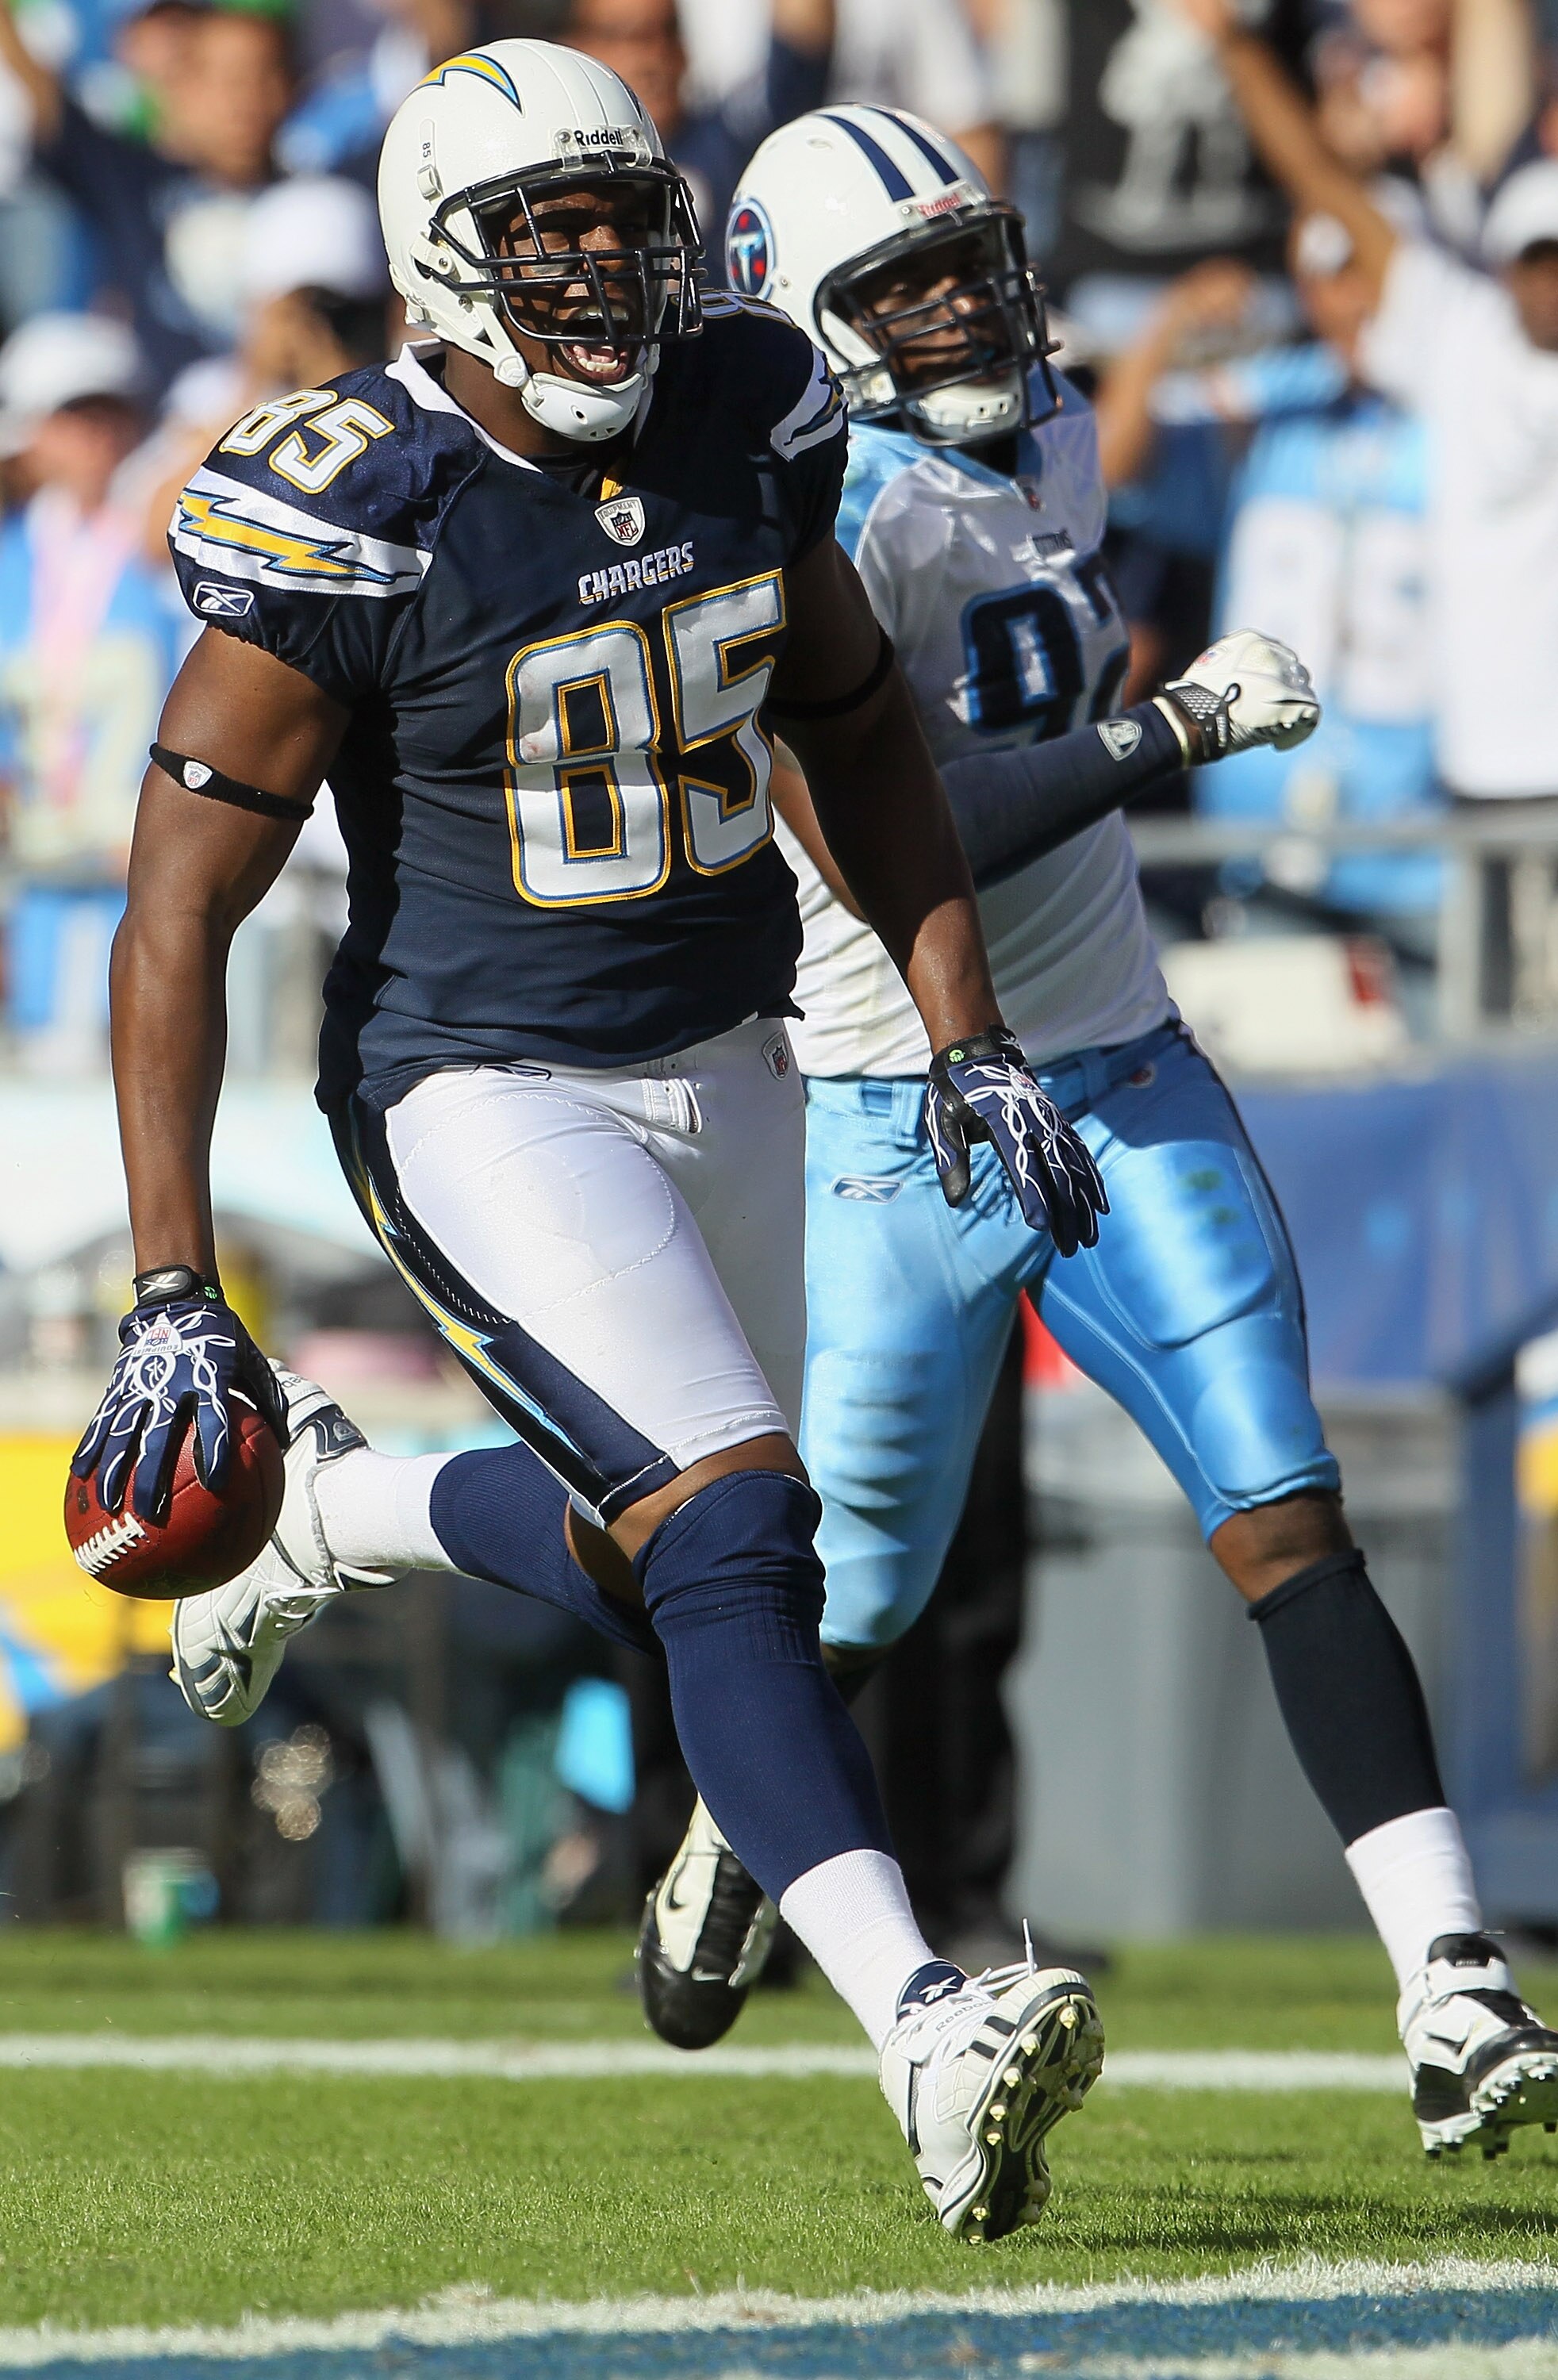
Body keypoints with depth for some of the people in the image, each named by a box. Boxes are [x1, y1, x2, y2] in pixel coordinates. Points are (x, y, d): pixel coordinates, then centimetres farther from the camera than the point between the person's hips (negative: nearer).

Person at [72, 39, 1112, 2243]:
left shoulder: (748, 421, -3)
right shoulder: (355, 521, -20)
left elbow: (857, 730, 15)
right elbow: (177, 912, -16)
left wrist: (970, 1043, 8)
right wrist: (173, 1296, -20)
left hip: (724, 1065, 7)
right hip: (482, 1094, -7)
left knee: (670, 1551, 17)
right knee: (731, 1530, -21)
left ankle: (331, 1511, 45)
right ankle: (925, 2027, -26)